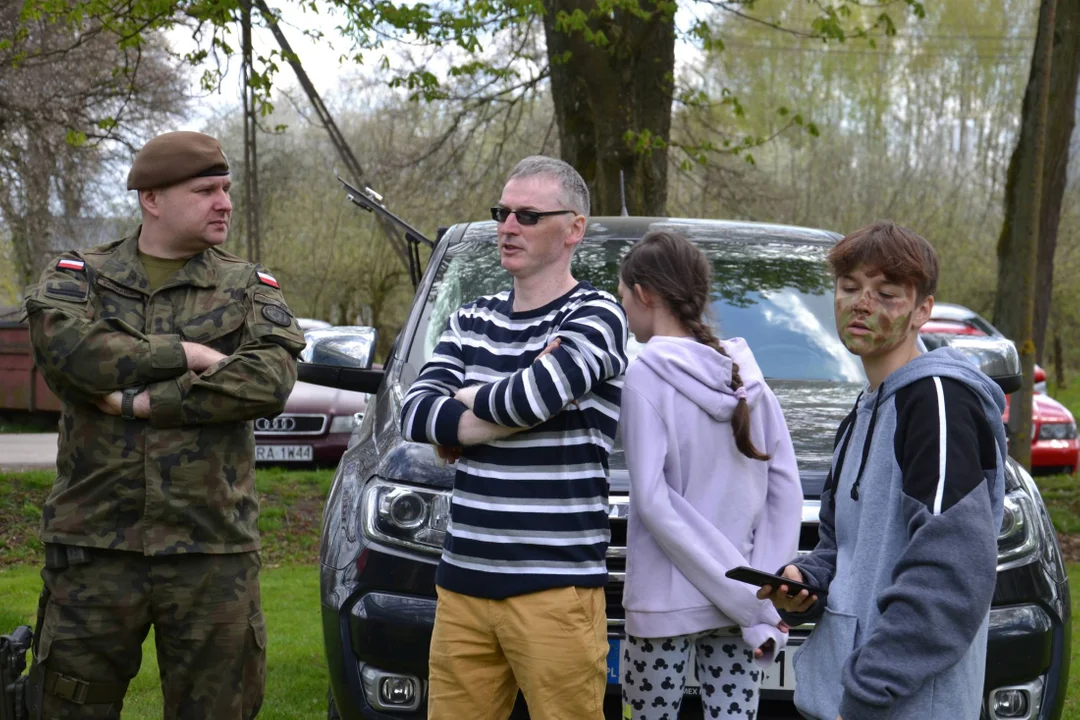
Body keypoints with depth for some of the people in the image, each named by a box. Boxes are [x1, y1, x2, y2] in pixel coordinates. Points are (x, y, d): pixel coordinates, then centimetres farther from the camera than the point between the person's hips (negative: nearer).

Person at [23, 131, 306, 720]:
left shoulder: (250, 288, 9)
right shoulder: (77, 277, 8)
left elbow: (271, 380, -10)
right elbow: (63, 346, -15)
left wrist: (142, 401, -13)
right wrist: (184, 355, -12)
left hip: (212, 553, 1)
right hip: (95, 547, 0)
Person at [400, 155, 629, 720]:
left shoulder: (595, 317, -1)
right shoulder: (472, 322, 17)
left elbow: (536, 394, -19)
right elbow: (415, 414, 3)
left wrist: (464, 402, 1)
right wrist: (508, 409, -9)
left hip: (554, 587, -5)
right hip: (463, 581, 5)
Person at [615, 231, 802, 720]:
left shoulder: (647, 374, -10)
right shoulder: (745, 373, 6)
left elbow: (653, 501, -16)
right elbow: (786, 489, 4)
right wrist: (762, 593, 0)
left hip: (667, 601, -5)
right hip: (739, 604, 5)